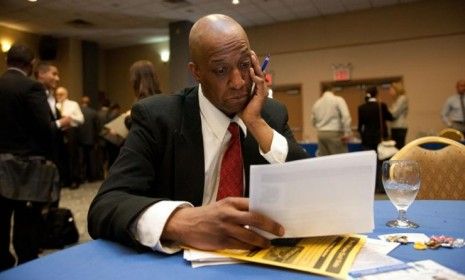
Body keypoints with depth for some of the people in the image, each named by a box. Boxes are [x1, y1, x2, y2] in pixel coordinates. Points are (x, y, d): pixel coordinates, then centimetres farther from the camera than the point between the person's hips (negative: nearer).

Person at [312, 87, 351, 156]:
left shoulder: (316, 103, 13)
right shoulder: (338, 100, 0)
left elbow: (314, 121, 17)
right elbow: (346, 116, -11)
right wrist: (347, 133, -11)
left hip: (321, 133, 5)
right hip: (335, 133, -5)